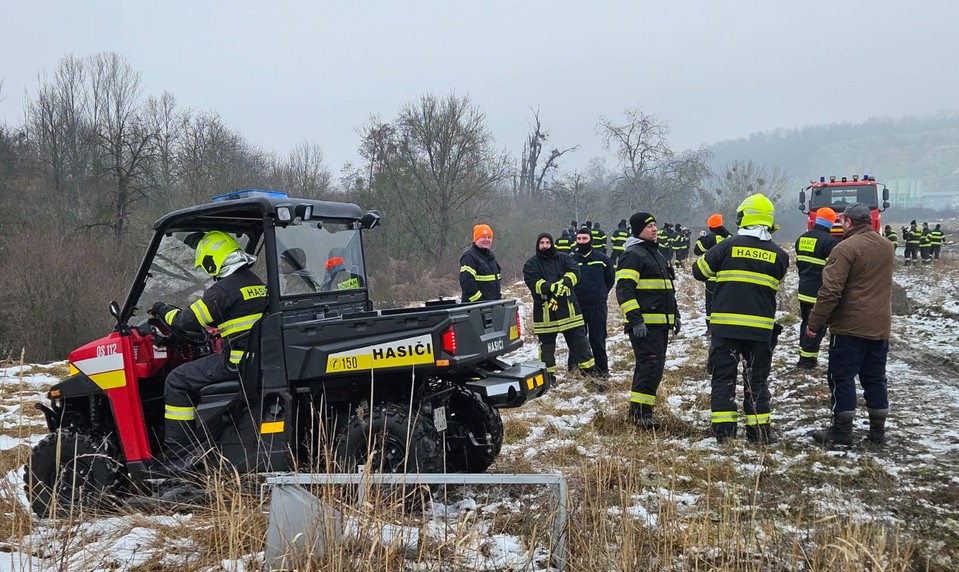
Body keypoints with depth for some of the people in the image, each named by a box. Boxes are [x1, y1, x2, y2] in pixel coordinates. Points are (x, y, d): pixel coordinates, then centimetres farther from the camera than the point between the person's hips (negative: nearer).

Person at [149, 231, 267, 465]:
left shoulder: (223, 289, -13)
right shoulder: (257, 283, 15)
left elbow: (188, 321, -11)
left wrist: (164, 310, 7)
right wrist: (213, 330, 34)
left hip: (237, 361, -10)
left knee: (177, 381, -1)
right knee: (193, 370, 29)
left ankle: (177, 456, -2)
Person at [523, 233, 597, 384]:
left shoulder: (564, 258, 8)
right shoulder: (531, 264, 2)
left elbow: (574, 272, -8)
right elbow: (534, 283, -14)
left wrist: (563, 283, -27)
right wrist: (552, 287, -29)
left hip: (568, 308, 1)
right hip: (544, 311, -1)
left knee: (579, 341, 6)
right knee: (547, 344, 9)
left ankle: (591, 372, 14)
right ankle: (548, 376, 21)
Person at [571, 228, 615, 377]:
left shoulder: (602, 258, 1)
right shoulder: (571, 259, -1)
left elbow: (610, 279, 13)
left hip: (598, 306, 0)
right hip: (577, 306, 0)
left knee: (598, 339, 6)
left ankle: (602, 369, 16)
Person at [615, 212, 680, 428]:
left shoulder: (656, 254, 21)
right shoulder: (632, 255, -10)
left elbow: (667, 288, 30)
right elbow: (624, 290, -18)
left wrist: (675, 314, 25)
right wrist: (635, 320, -23)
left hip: (660, 322, 10)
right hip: (644, 324, -10)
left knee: (652, 365, 12)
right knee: (651, 364, -15)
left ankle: (637, 410, 20)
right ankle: (640, 412, -11)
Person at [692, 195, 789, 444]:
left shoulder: (729, 246, -7)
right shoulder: (779, 255, 0)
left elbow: (699, 270, 2)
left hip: (726, 324, -1)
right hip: (760, 327, 2)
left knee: (724, 376, 7)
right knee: (757, 378, 13)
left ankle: (723, 429, 3)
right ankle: (758, 429, 13)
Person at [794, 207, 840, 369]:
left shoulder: (802, 238, 9)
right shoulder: (829, 241, -17)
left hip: (803, 290, 8)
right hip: (819, 292, -8)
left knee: (806, 322, 18)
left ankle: (804, 355, 23)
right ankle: (807, 359, 2)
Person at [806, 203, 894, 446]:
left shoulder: (846, 248, -16)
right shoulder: (887, 247, 10)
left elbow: (830, 291, -20)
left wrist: (814, 323, -13)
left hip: (850, 326, -7)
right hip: (880, 326, 7)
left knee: (842, 377, 1)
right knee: (875, 378, 13)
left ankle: (842, 431, 2)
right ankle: (878, 430, 17)